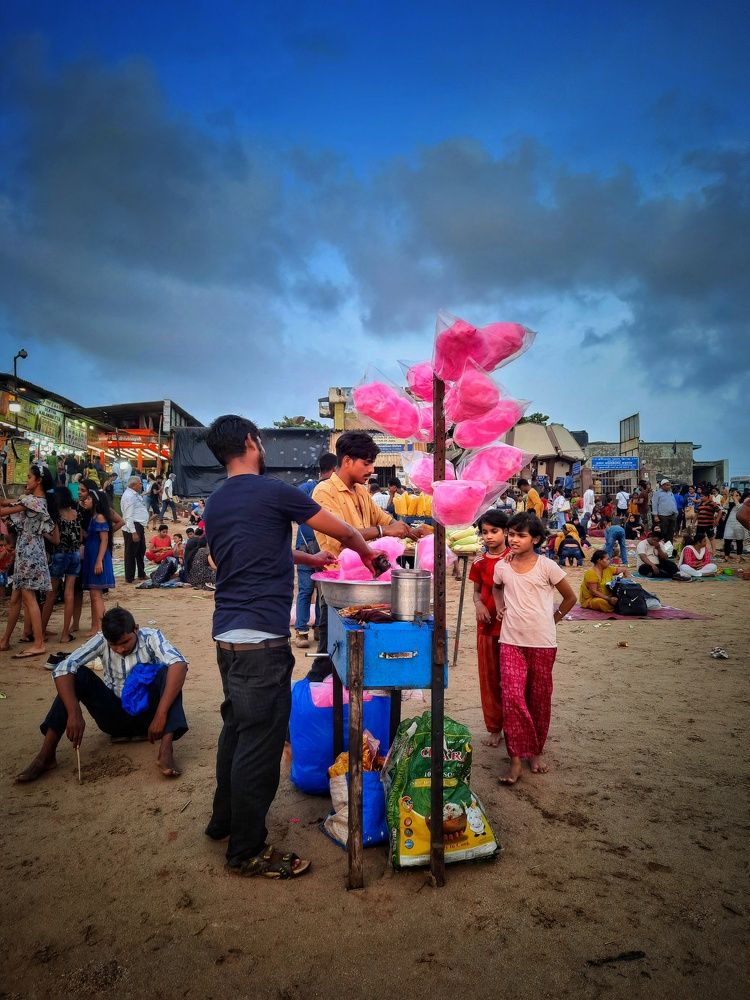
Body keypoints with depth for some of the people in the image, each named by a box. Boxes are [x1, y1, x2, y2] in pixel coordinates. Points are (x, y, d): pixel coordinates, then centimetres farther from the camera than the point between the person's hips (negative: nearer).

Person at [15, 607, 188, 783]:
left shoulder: (151, 638, -18)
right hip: (114, 715, 2)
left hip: (146, 715, -2)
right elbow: (62, 669, -23)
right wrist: (74, 713, -36)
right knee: (79, 674, -20)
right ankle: (46, 755, -22)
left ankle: (166, 750, -40)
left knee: (167, 671, -29)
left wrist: (161, 714, -44)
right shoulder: (101, 641, -13)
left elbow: (179, 665, -35)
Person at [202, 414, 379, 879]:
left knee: (238, 726, 22)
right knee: (261, 740, 2)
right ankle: (248, 850, 15)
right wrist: (368, 553, 17)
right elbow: (345, 532, -2)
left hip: (227, 632, 9)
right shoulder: (273, 491, -11)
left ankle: (224, 819, 37)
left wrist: (307, 558, 33)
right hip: (261, 636, -9)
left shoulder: (216, 502, 12)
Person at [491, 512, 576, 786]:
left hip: (542, 643, -1)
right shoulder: (502, 566, 2)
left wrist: (553, 618, 6)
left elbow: (570, 597, 7)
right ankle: (517, 759, 0)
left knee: (539, 698, 10)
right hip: (511, 642, 2)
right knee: (512, 697, -10)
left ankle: (536, 751, 29)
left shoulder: (547, 566, -7)